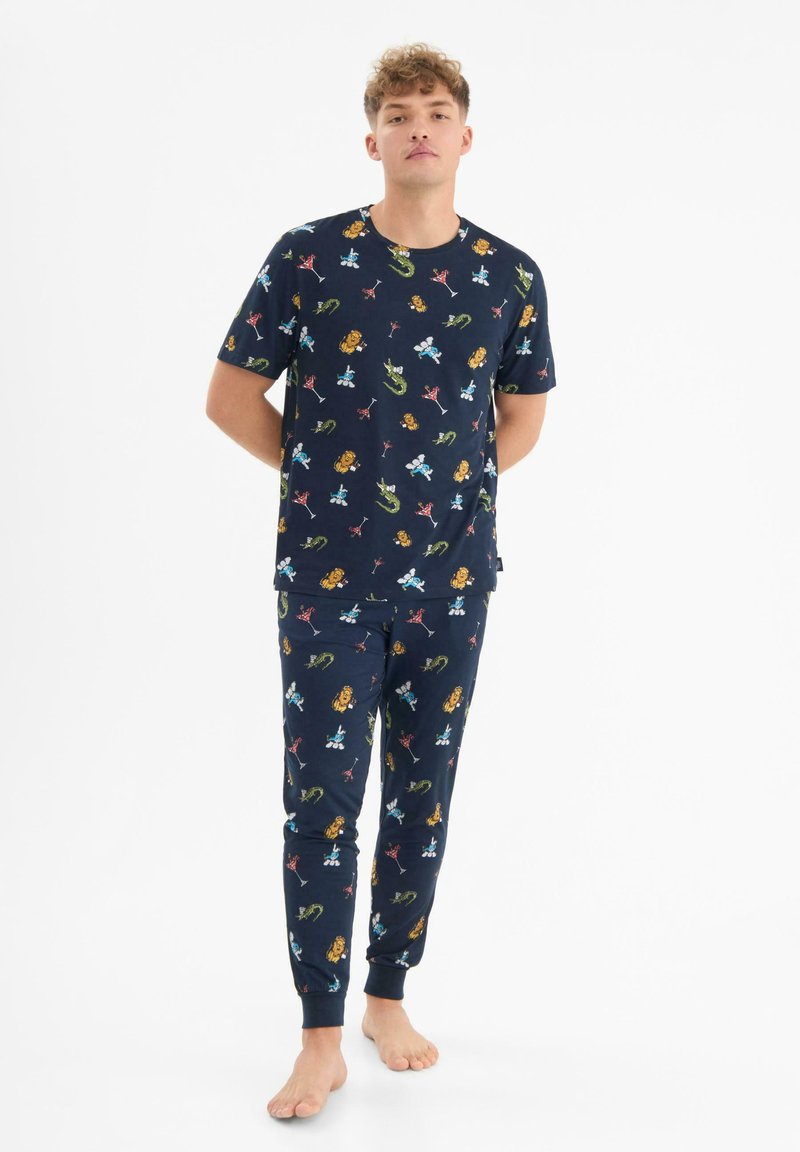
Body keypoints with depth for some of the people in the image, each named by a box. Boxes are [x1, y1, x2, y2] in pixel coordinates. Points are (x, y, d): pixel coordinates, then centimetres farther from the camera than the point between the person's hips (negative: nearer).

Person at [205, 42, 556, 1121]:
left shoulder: (510, 277, 2)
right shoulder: (307, 256, -4)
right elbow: (232, 395, 3)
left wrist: (443, 490, 6)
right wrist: (327, 473, 2)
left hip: (452, 576, 2)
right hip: (328, 575, -2)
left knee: (423, 794, 11)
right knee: (322, 798, -1)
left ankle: (389, 996, 29)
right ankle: (322, 1038, 11)